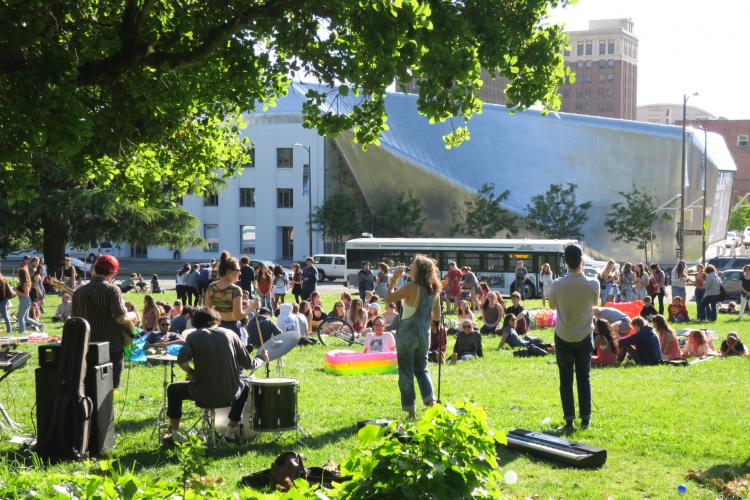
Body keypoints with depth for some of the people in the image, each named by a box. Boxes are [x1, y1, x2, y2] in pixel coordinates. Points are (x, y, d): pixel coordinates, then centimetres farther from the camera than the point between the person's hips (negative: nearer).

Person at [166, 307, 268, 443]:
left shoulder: (194, 336, -1)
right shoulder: (229, 334, 4)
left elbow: (181, 361, -18)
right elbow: (248, 364, 4)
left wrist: (192, 373, 2)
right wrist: (263, 360, 24)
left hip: (202, 395, -1)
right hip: (229, 395, 2)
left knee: (173, 390, 27)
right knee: (244, 387, 37)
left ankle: (174, 434, 24)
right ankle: (232, 431, 38)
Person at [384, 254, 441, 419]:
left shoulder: (412, 287, -18)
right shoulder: (434, 289, 2)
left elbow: (388, 298, -13)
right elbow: (436, 316, 8)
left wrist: (394, 279, -5)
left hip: (408, 333, -6)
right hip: (424, 334, 6)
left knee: (406, 372, 4)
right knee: (422, 369, 19)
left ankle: (410, 408, 6)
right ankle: (430, 399, 1)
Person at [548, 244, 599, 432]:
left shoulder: (558, 284, -18)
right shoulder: (592, 284, -15)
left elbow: (552, 305, 0)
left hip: (563, 337, -1)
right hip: (584, 336, 1)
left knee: (566, 379, 5)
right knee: (584, 378, 13)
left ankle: (569, 420, 2)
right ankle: (585, 418, 15)